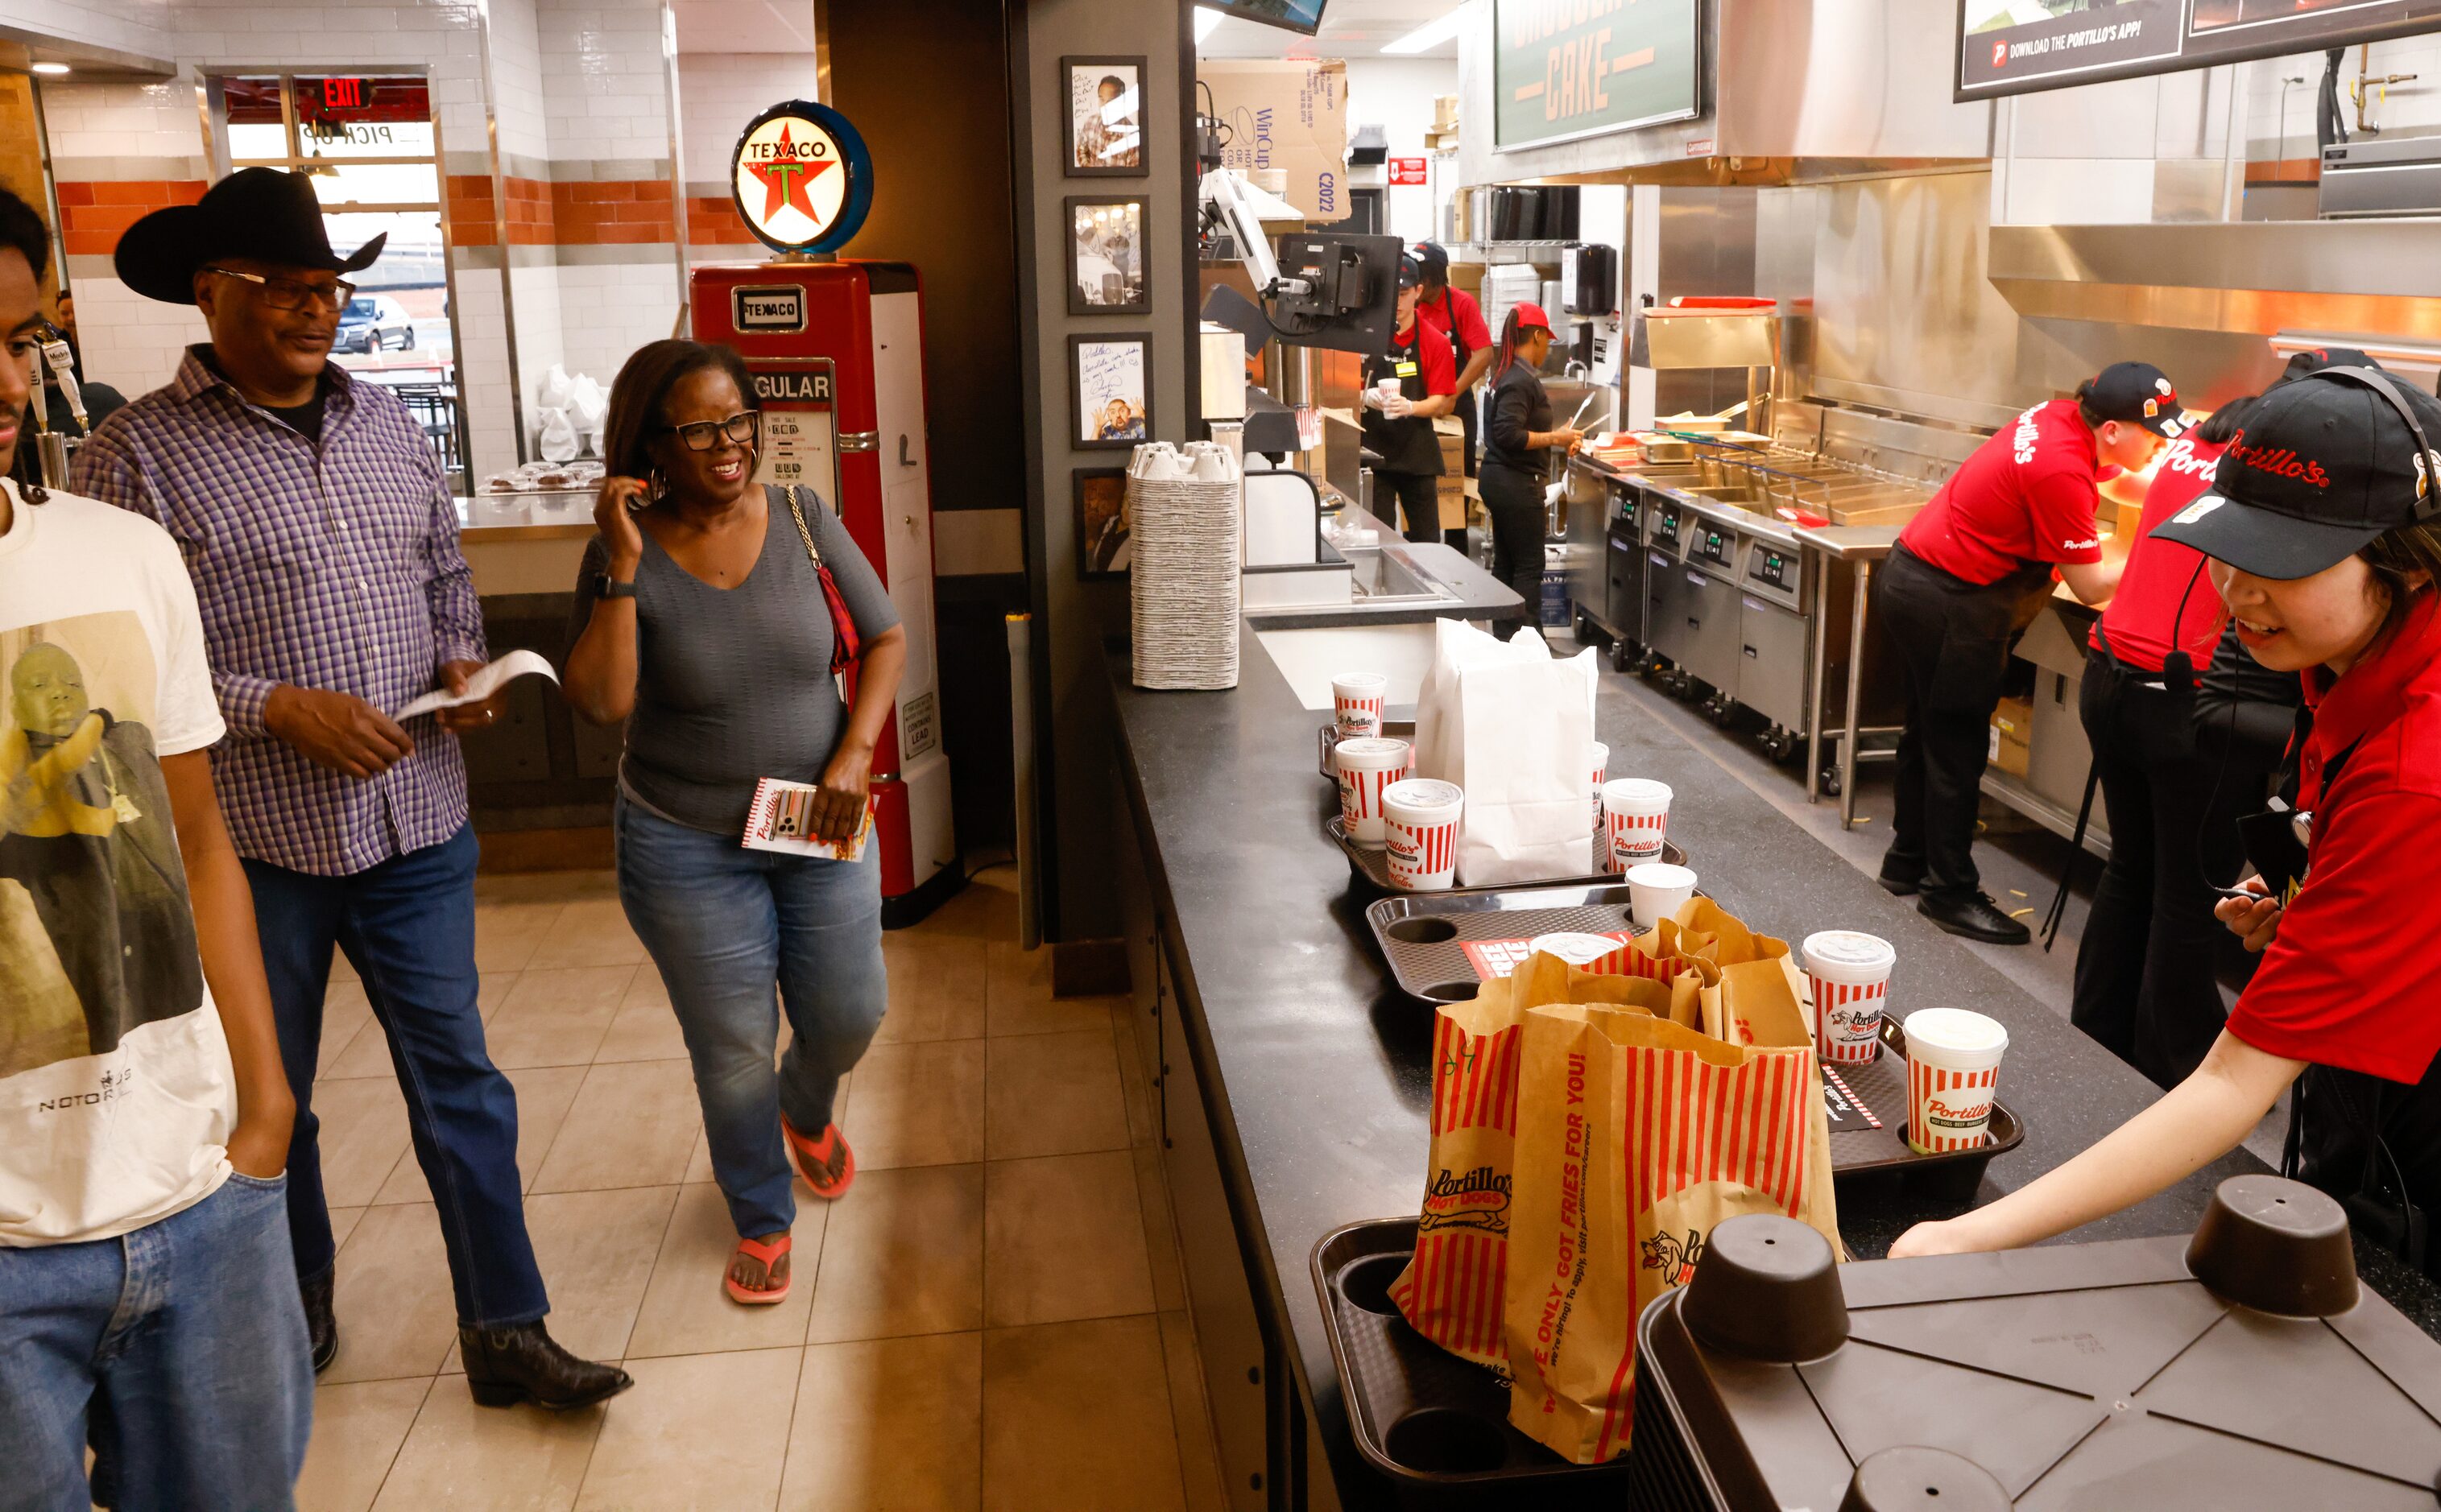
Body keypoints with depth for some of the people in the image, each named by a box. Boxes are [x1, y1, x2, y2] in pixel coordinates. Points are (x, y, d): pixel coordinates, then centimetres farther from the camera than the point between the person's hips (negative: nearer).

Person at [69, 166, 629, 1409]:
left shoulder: (388, 426, 9)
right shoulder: (139, 452, -8)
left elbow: (448, 576, 19)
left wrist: (460, 661, -1)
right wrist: (277, 708, -19)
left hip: (417, 823, 4)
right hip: (253, 839, -3)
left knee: (457, 1078, 7)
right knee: (267, 1098, 16)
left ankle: (505, 1331, 18)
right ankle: (293, 1316, 39)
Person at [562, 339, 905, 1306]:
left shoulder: (803, 521, -6)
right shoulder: (625, 554, -12)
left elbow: (885, 638, 1)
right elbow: (599, 702, -21)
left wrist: (856, 752, -11)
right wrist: (624, 568, -27)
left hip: (820, 828, 2)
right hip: (689, 847, -2)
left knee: (849, 1016, 10)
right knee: (733, 1052, 7)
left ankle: (808, 1112, 48)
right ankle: (761, 1220, 33)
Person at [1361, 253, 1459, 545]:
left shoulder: (1435, 343, 0)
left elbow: (1441, 402, -3)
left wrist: (1410, 407, -24)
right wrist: (1367, 398, -19)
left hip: (1417, 453, 0)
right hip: (1373, 453, 0)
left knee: (1426, 539, 3)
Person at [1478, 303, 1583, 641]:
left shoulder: (1506, 373, 12)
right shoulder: (1522, 381, -18)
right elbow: (1509, 435, -25)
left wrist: (1556, 436, 16)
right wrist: (1554, 438, -17)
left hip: (1500, 480, 10)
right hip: (1517, 484, -10)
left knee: (1505, 563, 14)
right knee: (1529, 566, -4)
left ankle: (1504, 638, 20)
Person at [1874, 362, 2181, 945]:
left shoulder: (2061, 416, 0)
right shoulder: (2062, 471, -25)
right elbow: (2090, 586, -19)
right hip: (1949, 605, -10)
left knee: (1928, 732, 19)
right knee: (1957, 749, 1)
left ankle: (1907, 861, 32)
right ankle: (1950, 891, 11)